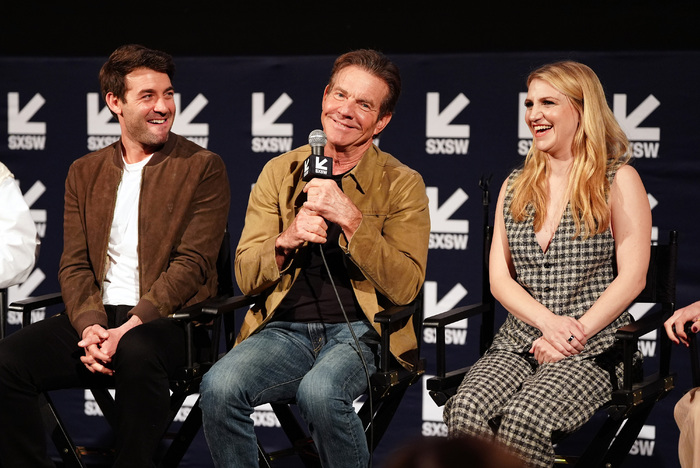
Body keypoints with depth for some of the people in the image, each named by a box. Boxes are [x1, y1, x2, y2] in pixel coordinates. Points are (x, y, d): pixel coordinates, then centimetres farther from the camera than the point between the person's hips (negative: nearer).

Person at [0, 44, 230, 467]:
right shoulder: (85, 173, 17)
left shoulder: (203, 168, 4)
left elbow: (192, 264, -6)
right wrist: (90, 325, -12)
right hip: (96, 317, 4)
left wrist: (128, 328, -18)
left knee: (136, 352, -39)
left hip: (169, 319, -4)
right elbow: (74, 265, 10)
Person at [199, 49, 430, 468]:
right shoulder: (280, 173, 12)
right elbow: (246, 278, 8)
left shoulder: (403, 185, 4)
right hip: (283, 330, 3)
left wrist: (350, 220, -17)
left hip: (359, 332, -2)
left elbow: (405, 287, -7)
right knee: (219, 387, -28)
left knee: (320, 392, -36)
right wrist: (286, 241, -13)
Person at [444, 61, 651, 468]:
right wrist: (547, 320, -9)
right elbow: (499, 277, 10)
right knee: (466, 411, -29)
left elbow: (632, 277, -3)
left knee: (524, 418, -34)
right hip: (518, 343, 4)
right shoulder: (515, 186, 17)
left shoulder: (618, 181, 3)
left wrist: (574, 334, -14)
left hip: (591, 350, -4)